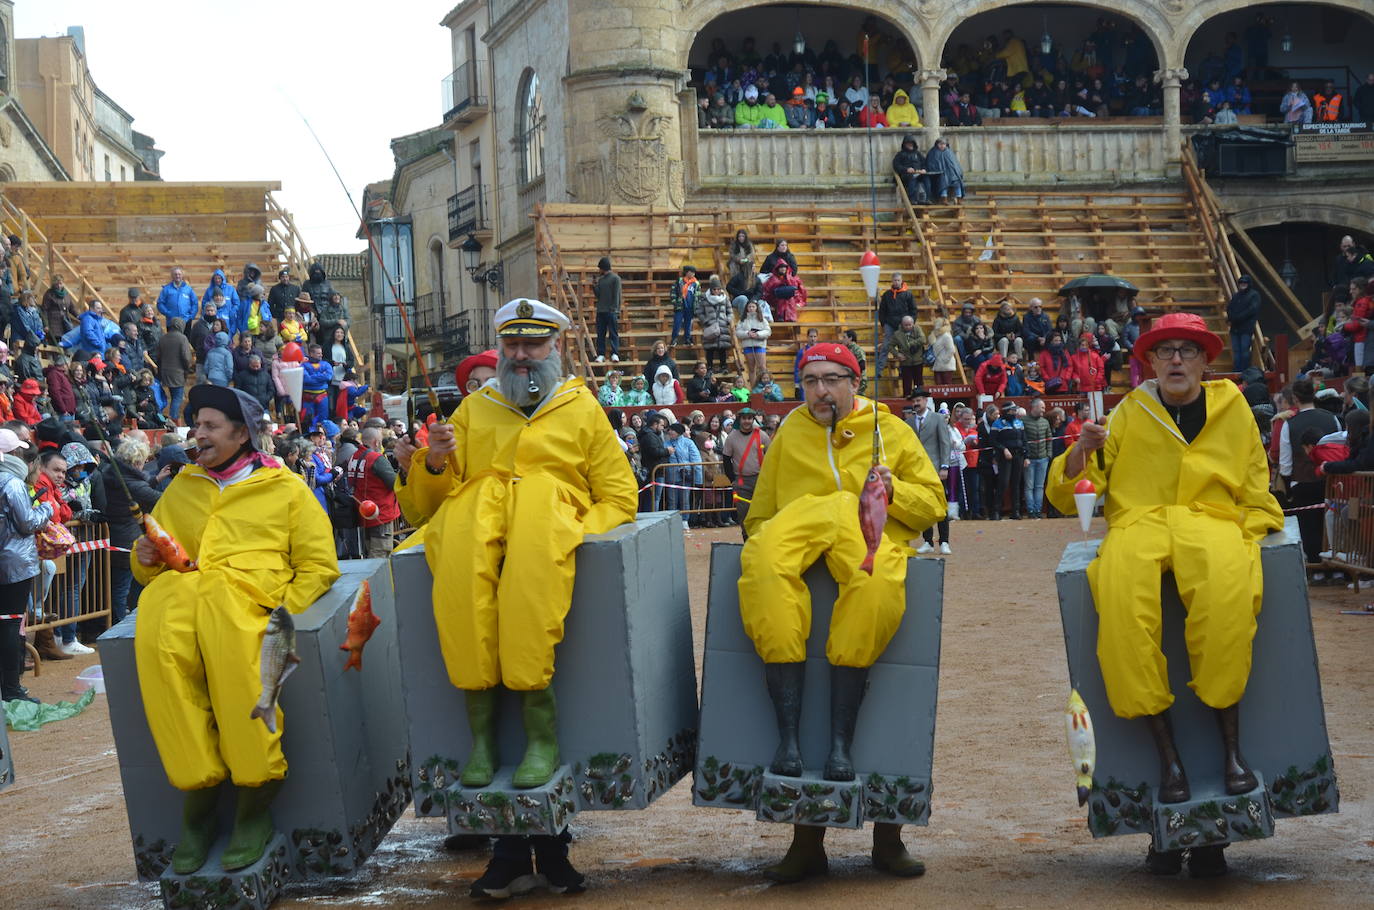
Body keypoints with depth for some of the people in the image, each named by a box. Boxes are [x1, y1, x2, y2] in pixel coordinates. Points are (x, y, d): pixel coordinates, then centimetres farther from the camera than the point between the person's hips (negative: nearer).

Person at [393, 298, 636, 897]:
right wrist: (433, 465, -1)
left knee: (529, 548, -36)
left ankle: (541, 728, -33)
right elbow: (421, 507, 20)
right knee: (462, 541, -33)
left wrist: (577, 534, -6)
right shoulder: (473, 410, 24)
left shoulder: (581, 409, 20)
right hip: (477, 506, 2)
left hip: (552, 511, -2)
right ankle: (481, 727, -30)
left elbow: (619, 497, 13)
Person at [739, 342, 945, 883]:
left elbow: (934, 503, 16)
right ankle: (788, 735, -33)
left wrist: (893, 490, -2)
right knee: (762, 565, -33)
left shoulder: (889, 430, 19)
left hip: (871, 529, -2)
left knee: (876, 582, -36)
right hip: (796, 527, 2)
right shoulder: (789, 435, 25)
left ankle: (840, 742, -33)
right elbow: (760, 515, 26)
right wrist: (766, 542, 6)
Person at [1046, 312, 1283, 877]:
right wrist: (1081, 453, -6)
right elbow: (1068, 494, 14)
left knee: (1226, 580, -39)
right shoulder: (1130, 413, 17)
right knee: (1120, 588, -37)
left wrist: (1245, 532, -1)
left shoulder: (1231, 407, 18)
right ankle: (1167, 753, -31)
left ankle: (1231, 746, -31)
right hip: (1138, 522, 1)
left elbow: (1257, 496, 20)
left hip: (1212, 520, 0)